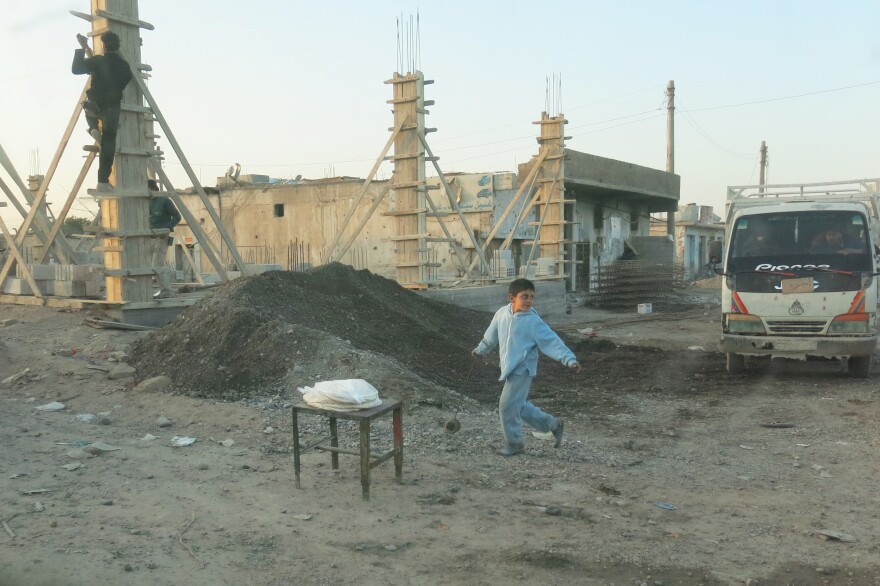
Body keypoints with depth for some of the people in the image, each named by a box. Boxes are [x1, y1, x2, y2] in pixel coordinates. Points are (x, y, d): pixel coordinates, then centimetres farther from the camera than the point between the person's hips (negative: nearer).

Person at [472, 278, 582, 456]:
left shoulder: (533, 321, -15)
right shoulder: (502, 314, 0)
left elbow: (552, 341, -19)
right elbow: (491, 335, 18)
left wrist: (570, 359, -29)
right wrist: (481, 350, 31)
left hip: (522, 370, -7)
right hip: (509, 369, 7)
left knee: (507, 405, -7)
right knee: (519, 406, 16)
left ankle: (514, 443, 12)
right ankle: (553, 424, 32)